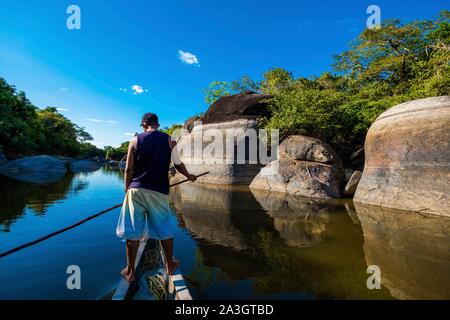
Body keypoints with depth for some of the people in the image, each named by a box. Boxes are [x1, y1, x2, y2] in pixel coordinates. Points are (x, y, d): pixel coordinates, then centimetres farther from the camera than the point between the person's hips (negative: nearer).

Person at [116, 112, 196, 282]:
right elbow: (178, 164, 10)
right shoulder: (169, 140, 4)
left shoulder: (135, 141, 6)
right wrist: (189, 176, 28)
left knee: (133, 231, 11)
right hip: (158, 192, 0)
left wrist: (127, 191, 13)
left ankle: (130, 271, 23)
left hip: (136, 190, 1)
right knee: (165, 230, 14)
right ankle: (170, 265, 30)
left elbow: (128, 169, 3)